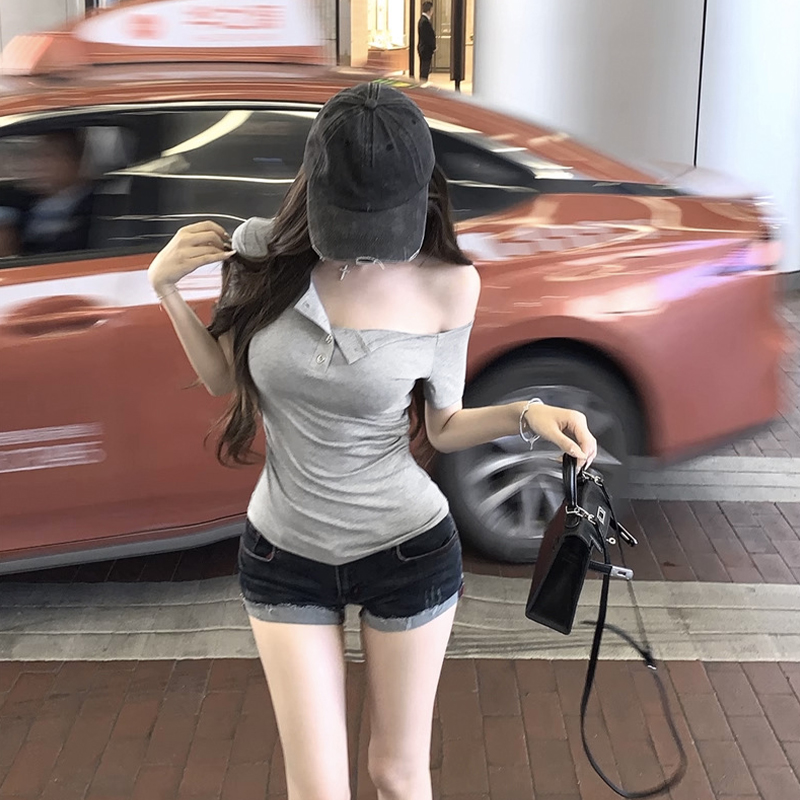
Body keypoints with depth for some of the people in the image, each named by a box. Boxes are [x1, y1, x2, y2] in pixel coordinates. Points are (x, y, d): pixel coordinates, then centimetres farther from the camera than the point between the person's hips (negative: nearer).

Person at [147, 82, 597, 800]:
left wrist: (527, 414, -20)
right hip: (284, 554, 2)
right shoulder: (261, 256, -11)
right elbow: (225, 380, 5)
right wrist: (168, 290, -8)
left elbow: (445, 427, -3)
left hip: (409, 551, -1)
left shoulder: (446, 285, -15)